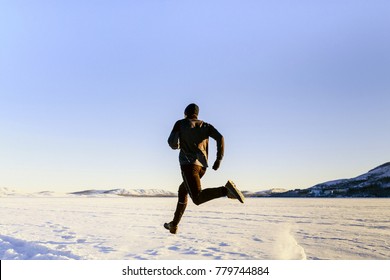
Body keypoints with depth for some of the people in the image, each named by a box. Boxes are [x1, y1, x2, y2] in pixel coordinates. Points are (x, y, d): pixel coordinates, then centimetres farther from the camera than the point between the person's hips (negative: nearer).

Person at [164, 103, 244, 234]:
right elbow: (220, 138, 1)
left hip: (188, 164, -6)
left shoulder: (180, 123, 9)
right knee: (183, 191, 25)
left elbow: (173, 144, 3)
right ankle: (174, 225, 31)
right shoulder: (205, 125, 17)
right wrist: (219, 159, 1)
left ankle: (225, 189, -43)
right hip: (202, 166, 6)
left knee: (197, 198, -19)